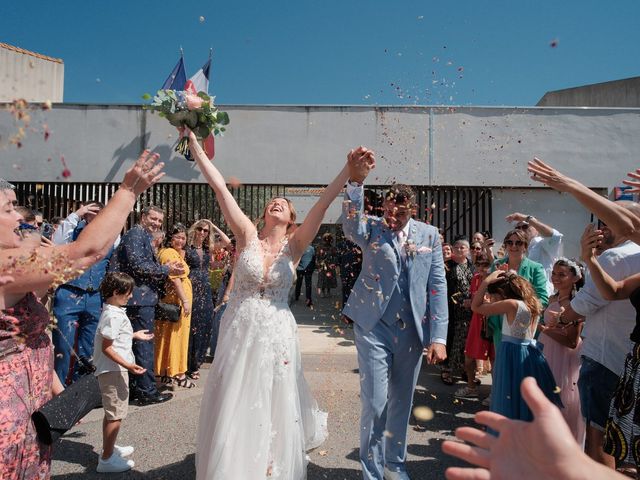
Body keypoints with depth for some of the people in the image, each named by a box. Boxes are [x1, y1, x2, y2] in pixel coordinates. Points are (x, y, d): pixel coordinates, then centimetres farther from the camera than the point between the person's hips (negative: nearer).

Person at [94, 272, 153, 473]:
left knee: (111, 412, 23)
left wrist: (135, 335, 26)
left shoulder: (113, 311, 8)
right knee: (116, 414, 1)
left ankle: (109, 447, 39)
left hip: (112, 369, 10)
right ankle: (107, 459, 13)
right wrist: (128, 365, -28)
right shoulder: (113, 316, -22)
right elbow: (106, 348, -24)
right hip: (113, 370, -10)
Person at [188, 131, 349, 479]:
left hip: (276, 333, 0)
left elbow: (323, 203, -13)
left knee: (274, 407, 12)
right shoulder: (247, 236, -1)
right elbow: (220, 188, -6)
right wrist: (194, 144, -7)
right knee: (234, 407, 11)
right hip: (239, 330, 0)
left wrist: (348, 170, -21)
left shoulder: (294, 246, -1)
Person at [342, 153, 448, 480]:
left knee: (401, 402, 16)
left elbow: (438, 287, 0)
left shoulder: (429, 234, 2)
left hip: (412, 329, 3)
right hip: (374, 326, -2)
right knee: (374, 402, -1)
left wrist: (438, 337, -6)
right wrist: (355, 181, -44)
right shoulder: (371, 228, -4)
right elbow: (351, 225, -28)